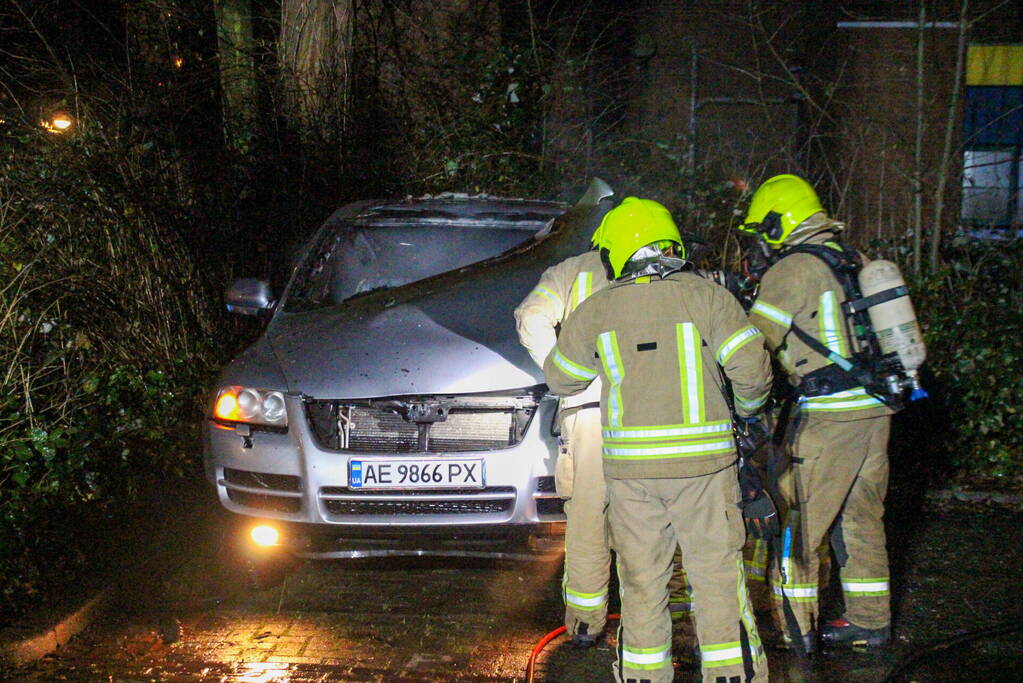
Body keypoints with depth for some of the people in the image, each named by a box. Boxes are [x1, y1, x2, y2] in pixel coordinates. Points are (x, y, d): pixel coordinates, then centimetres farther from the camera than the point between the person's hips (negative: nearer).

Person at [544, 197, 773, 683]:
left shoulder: (595, 311, 3)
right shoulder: (706, 296, -2)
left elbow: (560, 379, 14)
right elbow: (751, 366, -6)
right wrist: (747, 406, 14)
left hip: (629, 464, 1)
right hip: (703, 459, -1)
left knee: (641, 578, 11)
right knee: (717, 572, 6)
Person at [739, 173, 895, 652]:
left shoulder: (792, 269, -9)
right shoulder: (854, 259, 14)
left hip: (830, 413, -8)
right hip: (876, 404, 8)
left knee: (796, 518, 0)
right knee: (860, 517, 17)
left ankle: (794, 629, 4)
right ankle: (870, 622, 24)